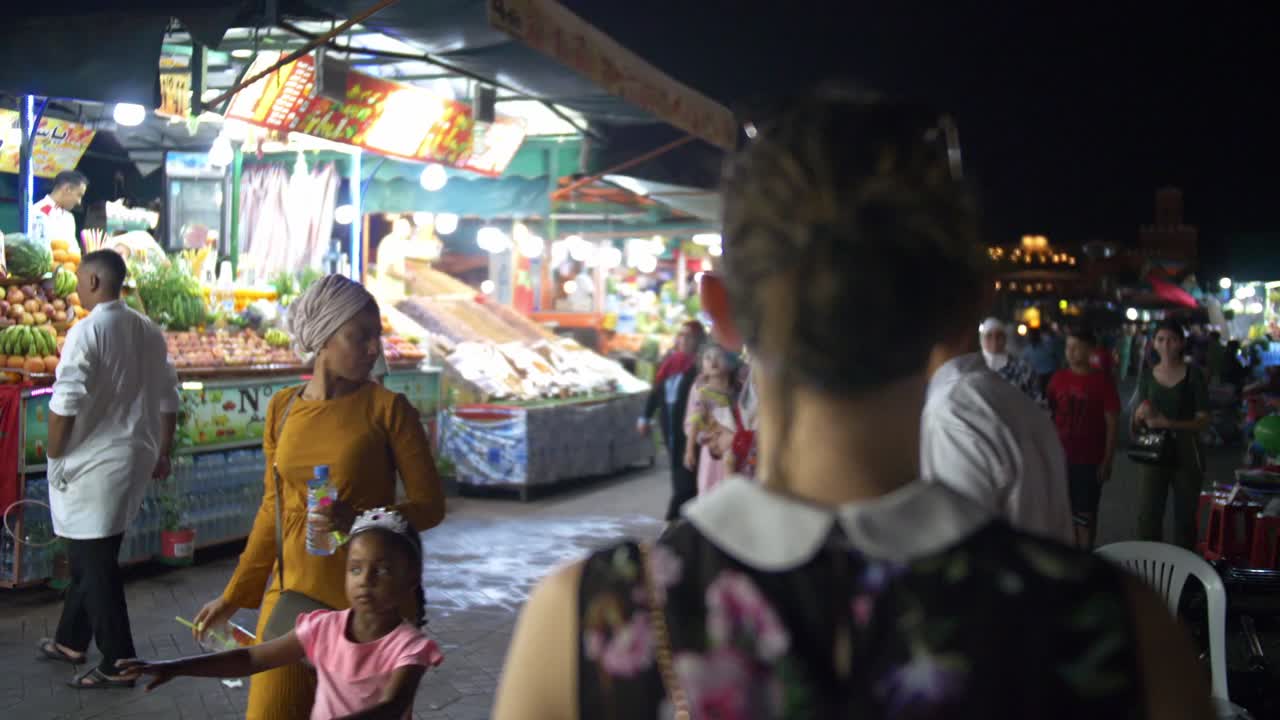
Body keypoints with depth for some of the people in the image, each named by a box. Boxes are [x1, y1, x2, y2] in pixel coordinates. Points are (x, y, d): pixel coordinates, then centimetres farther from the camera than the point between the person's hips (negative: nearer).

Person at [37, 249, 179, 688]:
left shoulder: (87, 331, -16)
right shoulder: (149, 331, 6)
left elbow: (64, 404, -19)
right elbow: (167, 399, 11)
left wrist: (54, 456, -6)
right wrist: (163, 453, 20)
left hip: (93, 465, -7)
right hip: (135, 459, 8)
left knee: (95, 562, 1)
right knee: (91, 555, 20)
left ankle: (118, 664, 6)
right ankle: (71, 641, 34)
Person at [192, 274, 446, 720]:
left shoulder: (387, 408, -7)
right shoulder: (283, 408, 5)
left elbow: (430, 504, -5)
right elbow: (272, 509, 15)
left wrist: (360, 520, -23)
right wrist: (234, 595, 19)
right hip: (293, 593, 3)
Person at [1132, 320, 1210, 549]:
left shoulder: (1193, 375, -3)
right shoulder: (1148, 377, 5)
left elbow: (1203, 420, -8)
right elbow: (1136, 424, 9)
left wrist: (1168, 423, -21)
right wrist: (1140, 414, -14)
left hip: (1185, 454, -1)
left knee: (1185, 518, 8)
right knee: (1148, 517, -6)